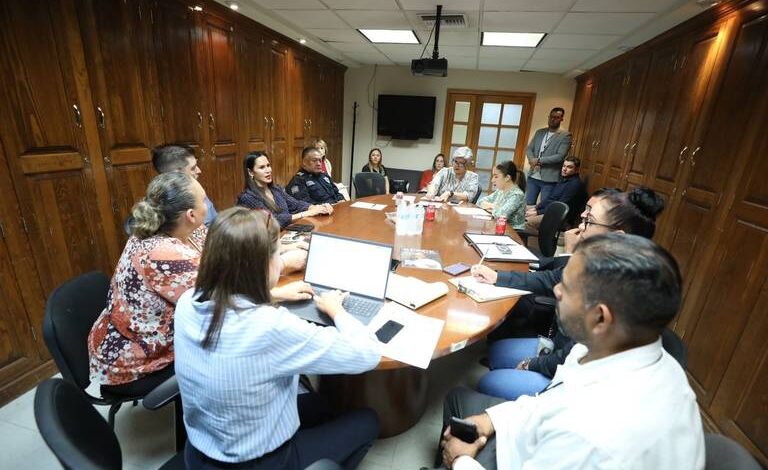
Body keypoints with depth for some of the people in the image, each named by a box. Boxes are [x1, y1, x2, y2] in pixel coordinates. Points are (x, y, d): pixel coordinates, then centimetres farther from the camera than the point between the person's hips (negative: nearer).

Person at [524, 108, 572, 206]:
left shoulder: (565, 136, -4)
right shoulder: (539, 132, 12)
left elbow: (560, 156, -14)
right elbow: (528, 148, 9)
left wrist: (539, 160, -17)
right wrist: (532, 159, -12)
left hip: (549, 179, -4)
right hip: (533, 176, 5)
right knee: (528, 204, 11)